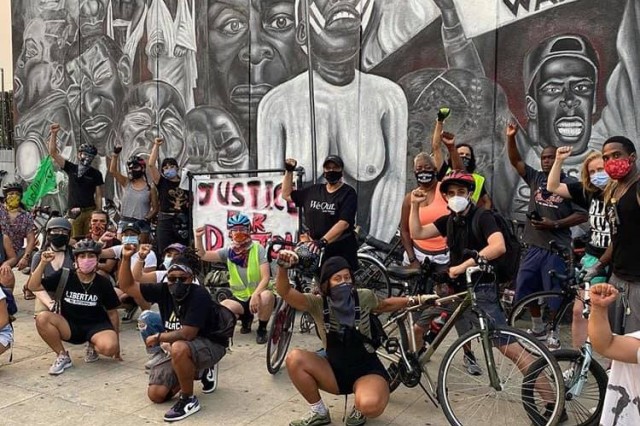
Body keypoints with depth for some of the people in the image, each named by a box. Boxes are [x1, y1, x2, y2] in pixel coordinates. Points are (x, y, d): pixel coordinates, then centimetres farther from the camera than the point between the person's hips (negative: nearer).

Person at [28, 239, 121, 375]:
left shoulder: (103, 283, -8)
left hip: (97, 326, -1)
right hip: (70, 326, 2)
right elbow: (34, 286, -7)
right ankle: (63, 356, -6)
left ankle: (93, 346, 7)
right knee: (42, 318, -27)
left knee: (109, 347, -34)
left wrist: (116, 343, 5)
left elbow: (112, 313, 2)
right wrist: (43, 263, -21)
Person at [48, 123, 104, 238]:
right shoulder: (71, 168, 8)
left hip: (90, 212, -1)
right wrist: (54, 134, -7)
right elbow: (53, 153, 4)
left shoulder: (96, 174, 5)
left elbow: (98, 196, 5)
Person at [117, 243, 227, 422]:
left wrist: (158, 337, -15)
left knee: (179, 348, -39)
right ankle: (200, 371, 22)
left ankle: (189, 400, -17)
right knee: (155, 394, 1)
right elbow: (127, 286, -2)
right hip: (183, 352, 8)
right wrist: (126, 258, -18)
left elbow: (187, 334, -31)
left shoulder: (199, 295, -26)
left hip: (210, 345, -8)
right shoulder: (164, 290, -7)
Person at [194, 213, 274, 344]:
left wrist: (255, 295, -34)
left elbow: (265, 277, -18)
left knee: (267, 296, -38)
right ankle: (245, 318, 10)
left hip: (258, 295, -3)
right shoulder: (228, 252, 1)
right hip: (240, 298, 4)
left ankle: (262, 329, -8)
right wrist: (198, 237, -18)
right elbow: (203, 255, -2)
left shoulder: (258, 249, -10)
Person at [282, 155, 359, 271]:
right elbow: (287, 194, 24)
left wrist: (323, 241, -28)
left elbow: (343, 223, -17)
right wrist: (289, 171, 15)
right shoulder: (313, 191, 13)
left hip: (342, 252, -4)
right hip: (316, 250, 5)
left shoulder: (348, 193, -4)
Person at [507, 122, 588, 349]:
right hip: (534, 246, 5)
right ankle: (538, 328, 32)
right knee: (526, 291, 12)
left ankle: (553, 332, 24)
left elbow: (582, 215, -6)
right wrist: (511, 137, -15)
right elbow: (515, 161, -1)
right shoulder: (535, 178, 6)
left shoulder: (570, 184, -5)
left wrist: (554, 224, -16)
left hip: (557, 249, -4)